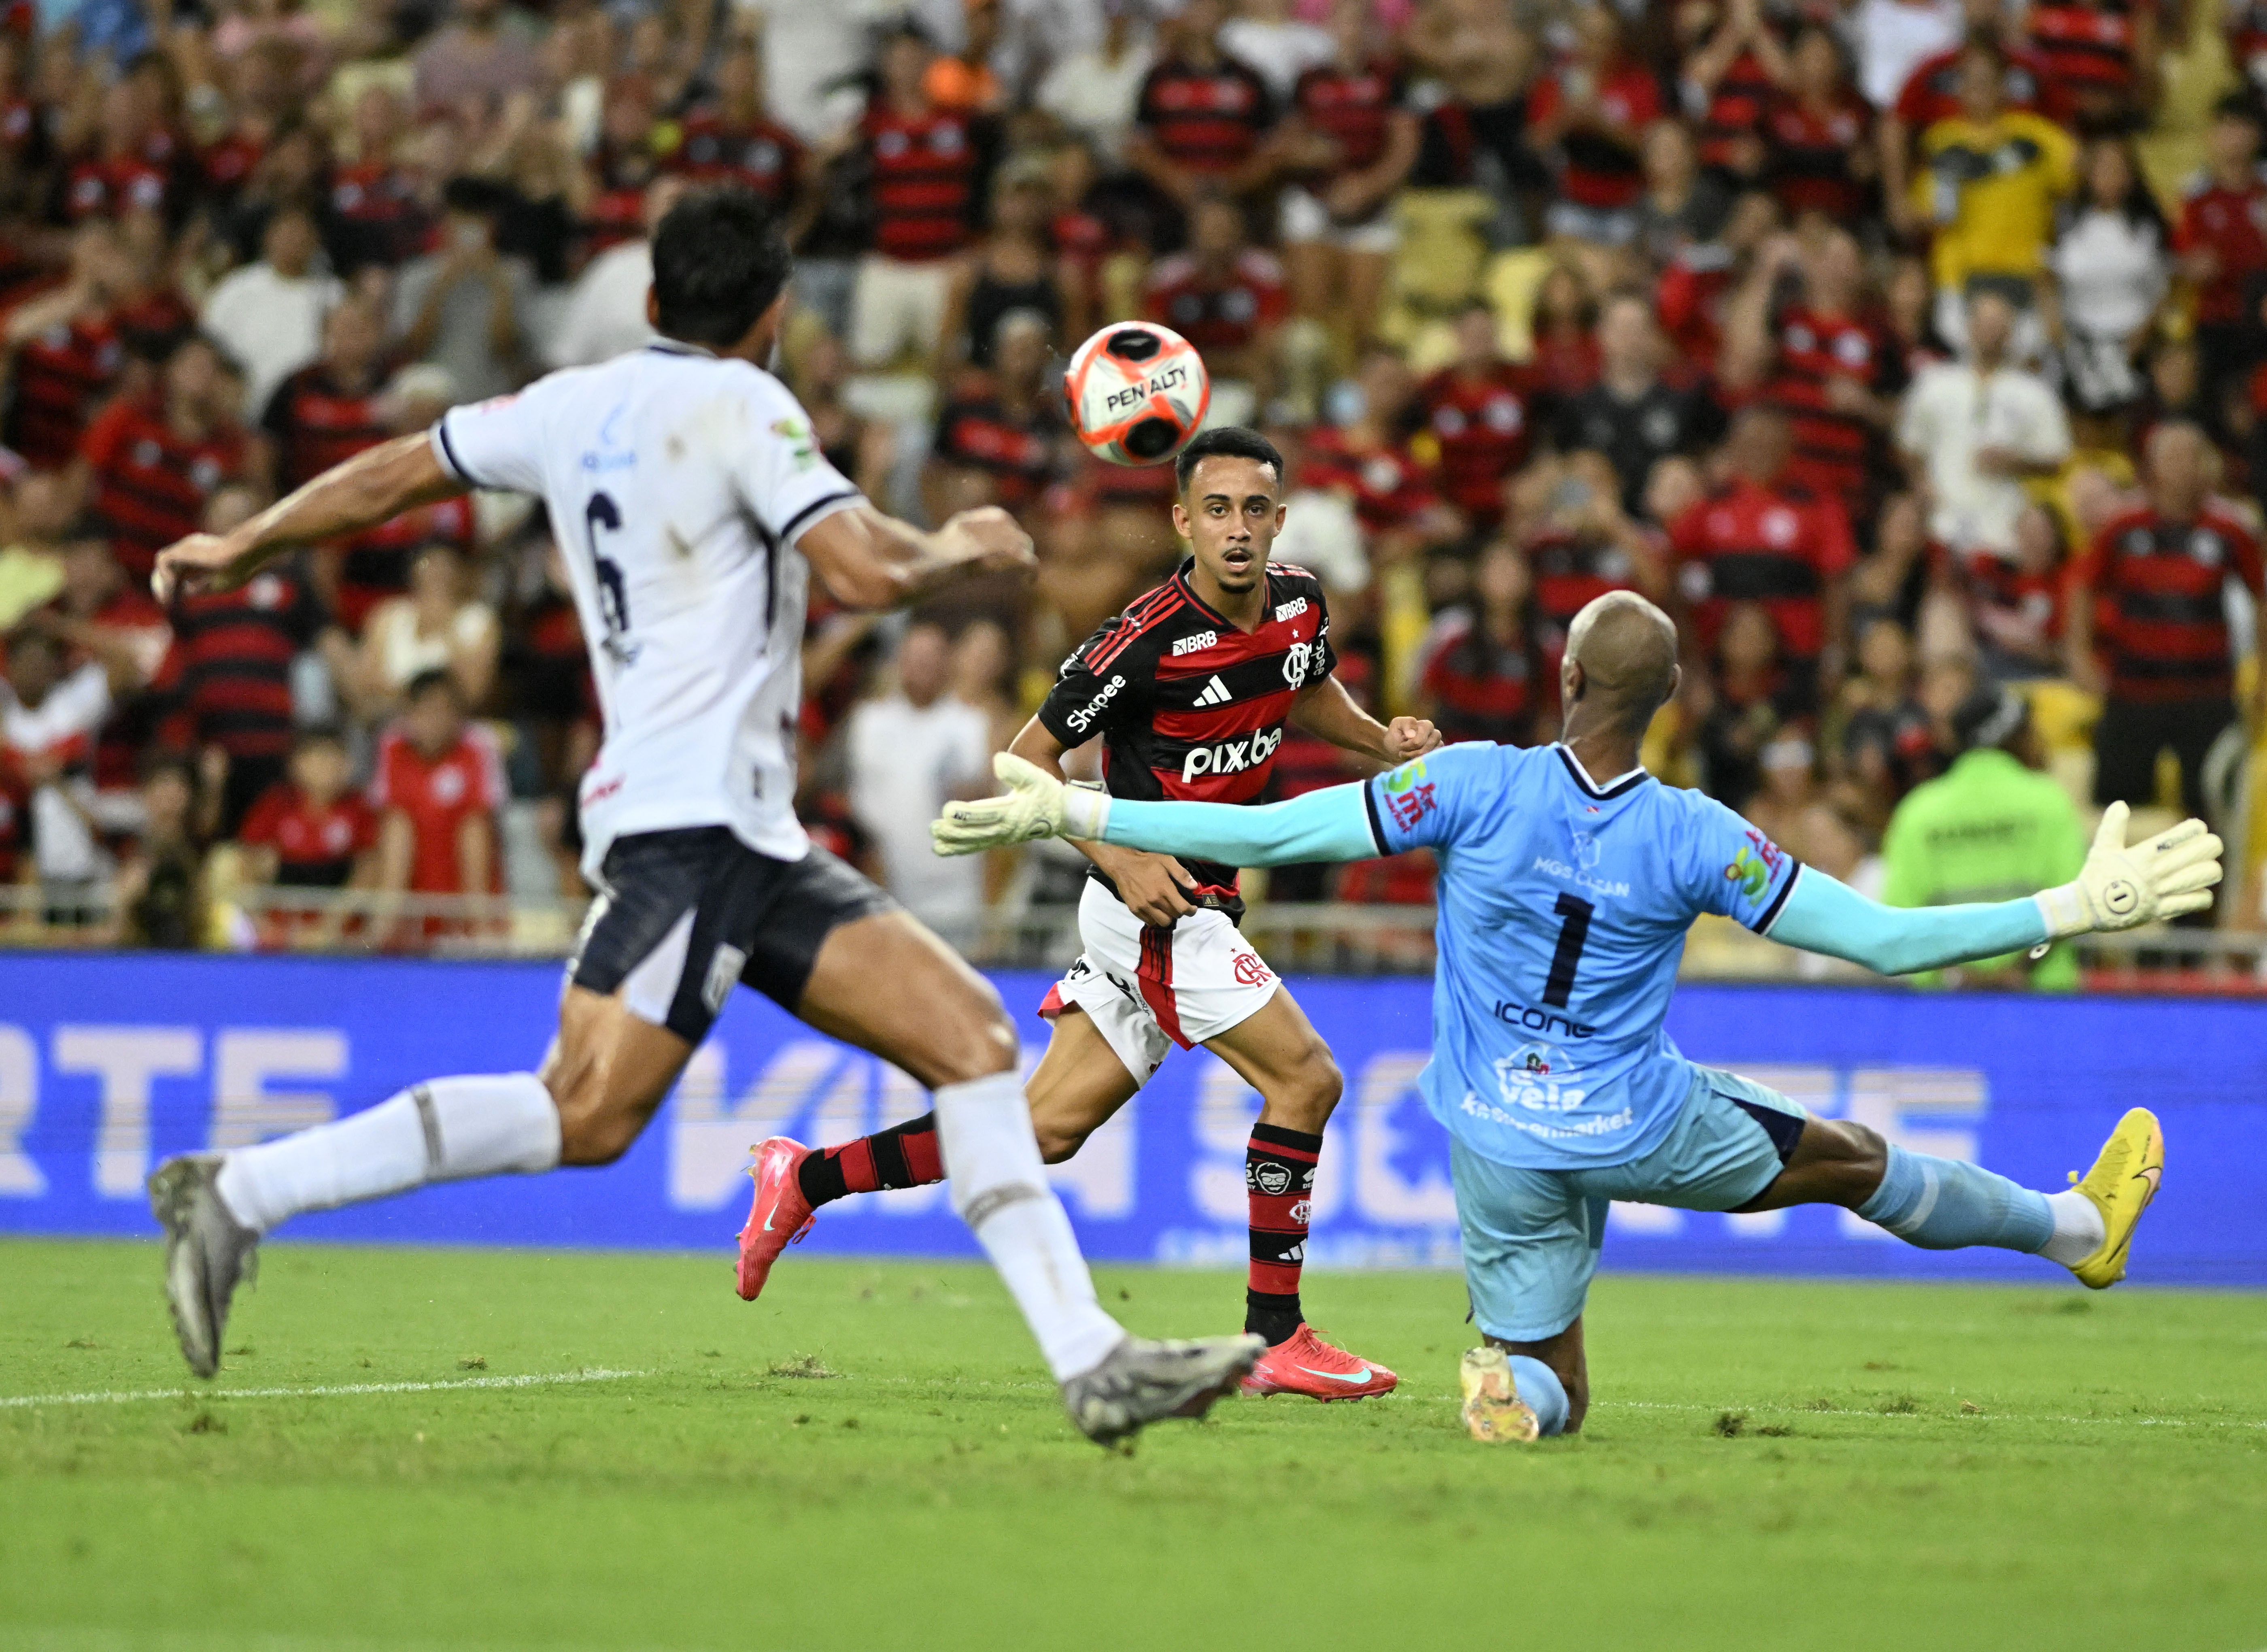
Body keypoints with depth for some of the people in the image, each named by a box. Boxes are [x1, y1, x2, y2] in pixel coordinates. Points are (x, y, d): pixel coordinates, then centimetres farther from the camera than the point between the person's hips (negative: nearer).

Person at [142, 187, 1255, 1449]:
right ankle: (238, 1195, -16)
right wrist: (963, 550, 4)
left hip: (750, 836, 10)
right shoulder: (741, 407, -7)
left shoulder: (578, 404, 15)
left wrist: (239, 549, 38)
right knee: (586, 1117, -20)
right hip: (691, 816, -10)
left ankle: (1093, 1359, -4)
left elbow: (388, 476, 24)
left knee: (969, 1031, 3)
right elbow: (868, 572, -17)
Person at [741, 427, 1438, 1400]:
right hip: (1158, 897, -8)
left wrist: (1384, 740, 7)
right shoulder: (1148, 642, -20)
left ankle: (807, 1179, 18)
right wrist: (1117, 859, -22)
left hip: (1199, 903, 8)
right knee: (1305, 1076, -14)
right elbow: (1029, 755, -11)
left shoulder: (1300, 603, 2)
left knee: (1046, 1127, 9)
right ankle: (1275, 1338, -7)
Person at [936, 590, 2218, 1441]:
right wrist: (2075, 910, -8)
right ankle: (2084, 1226, 43)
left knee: (1551, 1392, 13)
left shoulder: (1475, 787, -17)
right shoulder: (1694, 839, -18)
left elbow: (1269, 833, -18)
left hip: (1506, 1150, 0)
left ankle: (1511, 1381, -24)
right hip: (1648, 1126, 0)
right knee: (1858, 1160, 24)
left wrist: (1075, 816, -11)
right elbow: (1884, 940, -16)